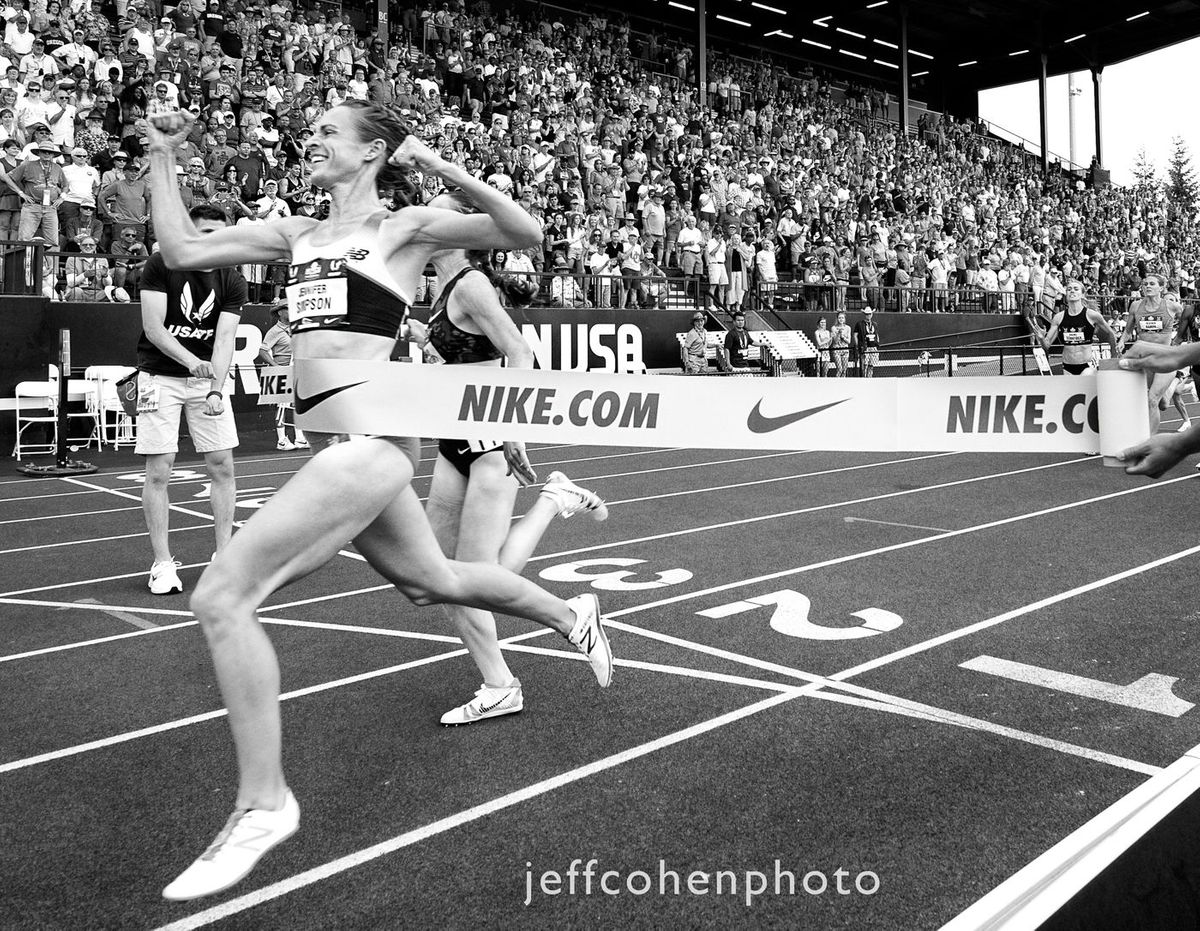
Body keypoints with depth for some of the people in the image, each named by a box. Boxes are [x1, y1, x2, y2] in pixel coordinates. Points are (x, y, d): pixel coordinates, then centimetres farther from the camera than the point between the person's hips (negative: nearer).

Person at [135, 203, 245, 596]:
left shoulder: (232, 282, -3)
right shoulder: (160, 265, -9)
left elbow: (224, 338, -12)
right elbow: (153, 328, -15)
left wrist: (217, 388, -27)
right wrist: (192, 362, -30)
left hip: (208, 377, 3)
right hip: (160, 375, -3)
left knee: (222, 465, 0)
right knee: (158, 469, -5)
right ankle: (162, 563, 4)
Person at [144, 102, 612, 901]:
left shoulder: (405, 227, 0)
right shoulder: (297, 233, 18)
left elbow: (528, 234, -8)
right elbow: (182, 249, 16)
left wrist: (444, 169, -15)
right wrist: (163, 157, 16)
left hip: (370, 437, -8)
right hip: (339, 443, 8)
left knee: (222, 596, -13)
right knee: (434, 583, 24)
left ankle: (264, 803, -1)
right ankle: (573, 616, 47)